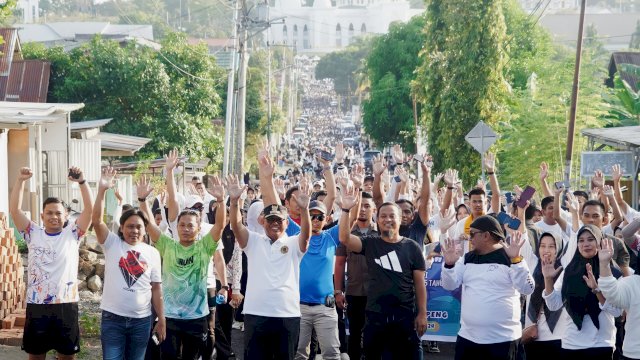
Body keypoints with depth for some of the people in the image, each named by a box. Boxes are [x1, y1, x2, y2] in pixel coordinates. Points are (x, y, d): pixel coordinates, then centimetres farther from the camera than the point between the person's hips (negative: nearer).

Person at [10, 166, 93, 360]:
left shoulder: (72, 234, 3)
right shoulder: (33, 234, 5)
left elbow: (89, 209, -8)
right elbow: (14, 209, -3)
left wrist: (82, 182, -19)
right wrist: (21, 180, -12)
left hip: (66, 304, -1)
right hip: (36, 305, 1)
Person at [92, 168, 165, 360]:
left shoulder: (152, 253, 5)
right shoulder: (112, 243, -1)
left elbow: (156, 288, 7)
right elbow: (96, 220, -16)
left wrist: (161, 320, 6)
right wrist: (102, 189, -27)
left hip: (142, 320, 2)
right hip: (113, 318, -2)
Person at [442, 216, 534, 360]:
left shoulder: (509, 258, -6)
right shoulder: (468, 258, 10)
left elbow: (527, 289, -16)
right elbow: (449, 285, 7)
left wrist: (516, 259, -28)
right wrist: (449, 264, -12)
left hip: (502, 339, -5)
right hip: (467, 336, 5)